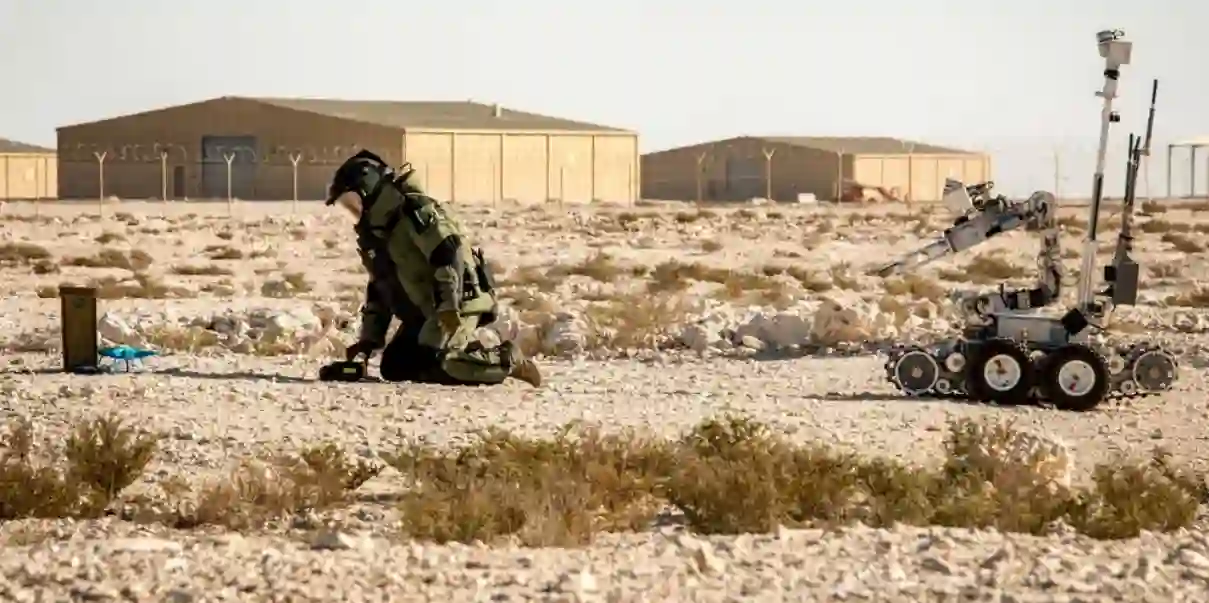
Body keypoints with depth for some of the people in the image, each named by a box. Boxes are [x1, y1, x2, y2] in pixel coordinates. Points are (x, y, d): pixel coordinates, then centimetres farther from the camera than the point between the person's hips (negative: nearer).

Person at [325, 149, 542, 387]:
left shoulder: (414, 210, -14)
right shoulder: (379, 231, 16)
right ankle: (474, 351, 12)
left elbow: (450, 254, -24)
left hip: (460, 302, -10)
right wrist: (369, 339, 15)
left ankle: (508, 360, -9)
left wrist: (449, 305, -30)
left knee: (434, 366, -27)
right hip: (429, 310, 10)